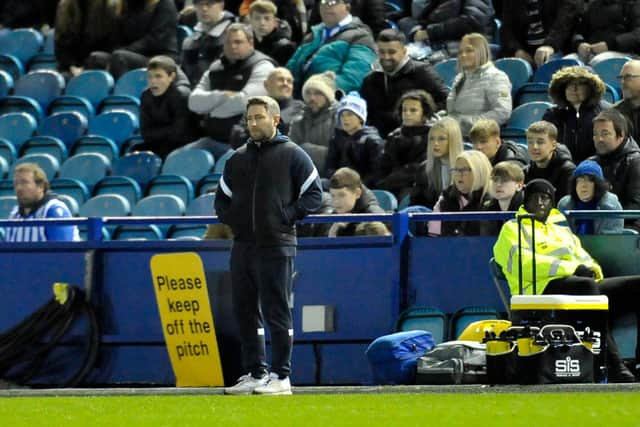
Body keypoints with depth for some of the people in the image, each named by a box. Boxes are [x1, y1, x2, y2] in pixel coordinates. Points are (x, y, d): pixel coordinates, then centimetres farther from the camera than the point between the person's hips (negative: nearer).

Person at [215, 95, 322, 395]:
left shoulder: (292, 155, 0)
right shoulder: (237, 159, 16)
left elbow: (314, 195, -3)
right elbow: (222, 198, 24)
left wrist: (287, 216, -11)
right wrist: (230, 219, 6)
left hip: (276, 246, -6)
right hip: (242, 245, 6)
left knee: (276, 312, -5)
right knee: (244, 311, 7)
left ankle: (281, 376, -2)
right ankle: (254, 373, 15)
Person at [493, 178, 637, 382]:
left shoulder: (561, 228, 35)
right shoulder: (512, 229, 14)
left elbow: (582, 257, 26)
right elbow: (522, 262, -4)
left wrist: (590, 269, -2)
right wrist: (570, 268, -13)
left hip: (584, 287, 7)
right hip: (543, 290, -7)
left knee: (635, 285, -16)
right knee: (587, 286, -39)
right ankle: (616, 369, -47)